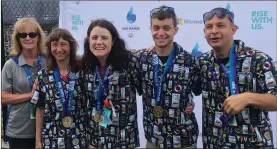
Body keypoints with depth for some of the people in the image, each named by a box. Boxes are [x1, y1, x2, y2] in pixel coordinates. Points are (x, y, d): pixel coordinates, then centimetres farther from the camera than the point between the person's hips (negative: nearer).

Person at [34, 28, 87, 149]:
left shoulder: (82, 71, -4)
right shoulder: (43, 75, -1)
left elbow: (90, 105, 0)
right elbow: (40, 109, 3)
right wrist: (38, 139, 3)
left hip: (79, 137, -1)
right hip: (52, 138, 1)